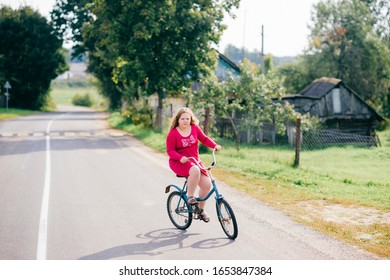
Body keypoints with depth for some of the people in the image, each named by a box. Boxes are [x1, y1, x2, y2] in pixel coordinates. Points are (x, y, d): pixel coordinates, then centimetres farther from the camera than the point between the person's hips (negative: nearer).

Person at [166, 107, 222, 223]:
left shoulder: (194, 128, 3)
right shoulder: (172, 133, -10)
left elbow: (204, 139, 11)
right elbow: (170, 150, -11)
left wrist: (215, 145, -6)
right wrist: (180, 157, -29)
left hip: (195, 161, 5)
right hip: (179, 163, -5)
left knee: (207, 184, -12)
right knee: (195, 171, -39)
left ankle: (201, 209, 11)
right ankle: (190, 197, -19)